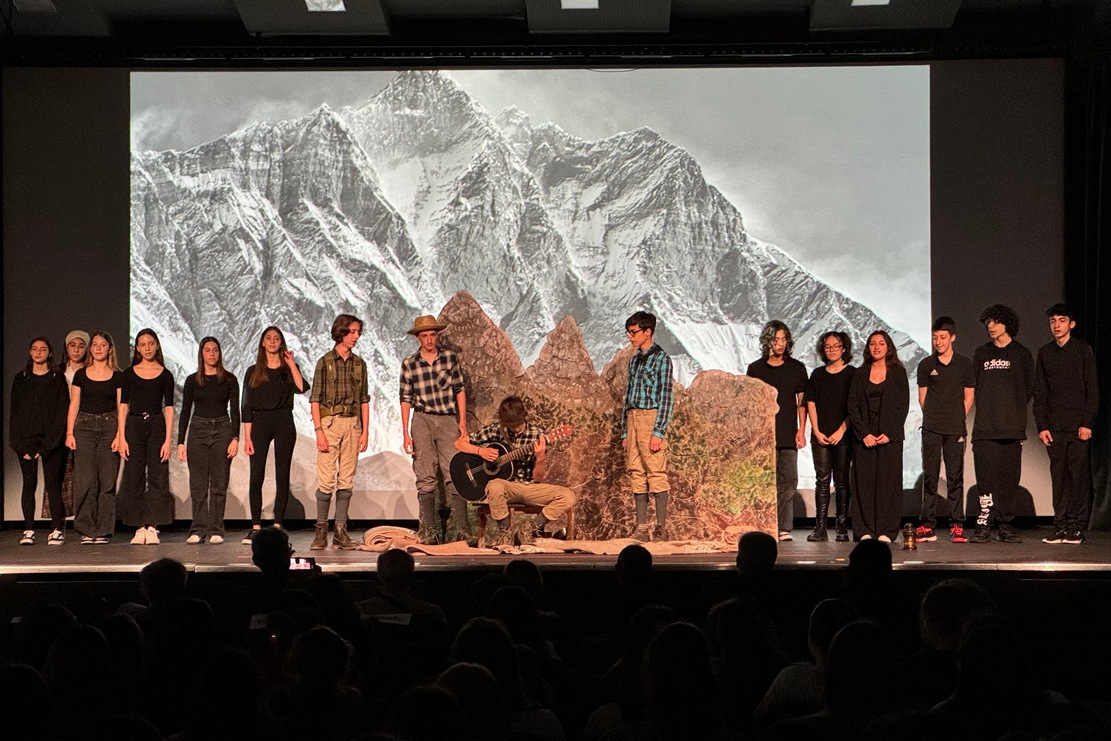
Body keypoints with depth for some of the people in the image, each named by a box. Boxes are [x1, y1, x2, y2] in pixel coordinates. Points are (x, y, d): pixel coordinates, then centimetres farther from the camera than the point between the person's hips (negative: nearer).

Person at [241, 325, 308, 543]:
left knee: (282, 476, 0)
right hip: (260, 423, 0)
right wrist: (247, 437, -2)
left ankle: (278, 526, 4)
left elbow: (302, 388, -12)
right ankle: (256, 527, 0)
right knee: (256, 477, -5)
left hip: (284, 422, 0)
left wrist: (291, 364, -8)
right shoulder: (254, 372, 10)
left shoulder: (289, 369, 10)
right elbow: (247, 407, 6)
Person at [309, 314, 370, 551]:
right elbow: (315, 399, -2)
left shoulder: (359, 363, 11)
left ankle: (341, 531, 6)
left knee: (347, 480, 2)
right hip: (330, 422, -4)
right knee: (327, 480, -7)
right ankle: (321, 531, 0)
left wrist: (365, 431, 5)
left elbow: (364, 400, 13)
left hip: (352, 423, 4)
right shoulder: (325, 362, 0)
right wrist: (318, 430, -11)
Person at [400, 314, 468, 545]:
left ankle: (462, 529, -10)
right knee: (426, 477, 0)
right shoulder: (409, 364, 5)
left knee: (454, 474, -8)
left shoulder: (450, 358, 6)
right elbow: (406, 399, 6)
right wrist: (405, 433, 1)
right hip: (422, 420, 0)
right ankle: (428, 531, 3)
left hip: (448, 420, 0)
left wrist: (462, 421, 3)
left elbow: (460, 390, 10)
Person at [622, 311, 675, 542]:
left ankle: (661, 528, -6)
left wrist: (658, 431, -17)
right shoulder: (634, 360, 18)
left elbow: (666, 398, -10)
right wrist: (625, 432, 15)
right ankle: (641, 528, 8)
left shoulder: (661, 358, -4)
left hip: (651, 417, -7)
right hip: (632, 419, 8)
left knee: (656, 473, -8)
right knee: (636, 474, 5)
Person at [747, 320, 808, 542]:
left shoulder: (797, 368, 10)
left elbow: (802, 401, 12)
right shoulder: (755, 369, 7)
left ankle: (784, 528, -2)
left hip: (788, 434, 1)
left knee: (789, 480, -5)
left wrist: (801, 430, 3)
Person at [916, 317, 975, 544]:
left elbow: (969, 397, 9)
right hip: (931, 429, 1)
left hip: (955, 428, -1)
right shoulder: (926, 365, 7)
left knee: (955, 477, 0)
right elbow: (922, 397, 11)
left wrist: (958, 419, 3)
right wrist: (933, 417, 3)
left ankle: (957, 526, 2)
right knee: (929, 476, 0)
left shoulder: (964, 364, 6)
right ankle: (927, 526, 2)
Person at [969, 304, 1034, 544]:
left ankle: (1005, 524, 3)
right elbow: (974, 387, 15)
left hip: (1012, 427, -1)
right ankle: (985, 522, -6)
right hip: (984, 426, 1)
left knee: (1009, 477, -1)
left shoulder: (1021, 354, 8)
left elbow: (1028, 389, 8)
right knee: (986, 476, -6)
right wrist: (986, 410, 6)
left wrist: (1014, 412, 2)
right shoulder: (981, 353, 15)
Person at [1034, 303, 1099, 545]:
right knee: (1058, 475, 2)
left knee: (1078, 474, -5)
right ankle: (1060, 526, 6)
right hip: (1054, 425, 3)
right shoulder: (1045, 353, 12)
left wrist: (1087, 423, -9)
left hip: (1078, 424, -3)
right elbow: (1039, 392, 12)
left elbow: (1092, 389, 0)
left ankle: (1077, 527, -2)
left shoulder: (1083, 350, 3)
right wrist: (1041, 425, 3)